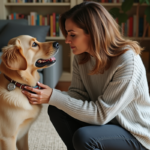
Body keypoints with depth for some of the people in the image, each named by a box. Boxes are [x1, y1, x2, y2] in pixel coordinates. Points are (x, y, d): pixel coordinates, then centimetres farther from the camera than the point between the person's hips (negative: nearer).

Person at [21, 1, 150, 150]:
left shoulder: (127, 62, -28)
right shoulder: (81, 57, -6)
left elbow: (101, 114, -28)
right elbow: (78, 94, -7)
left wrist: (53, 97, -30)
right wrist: (46, 93, -25)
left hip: (136, 134, -6)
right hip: (106, 120, 6)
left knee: (83, 136, -30)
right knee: (56, 110, -11)